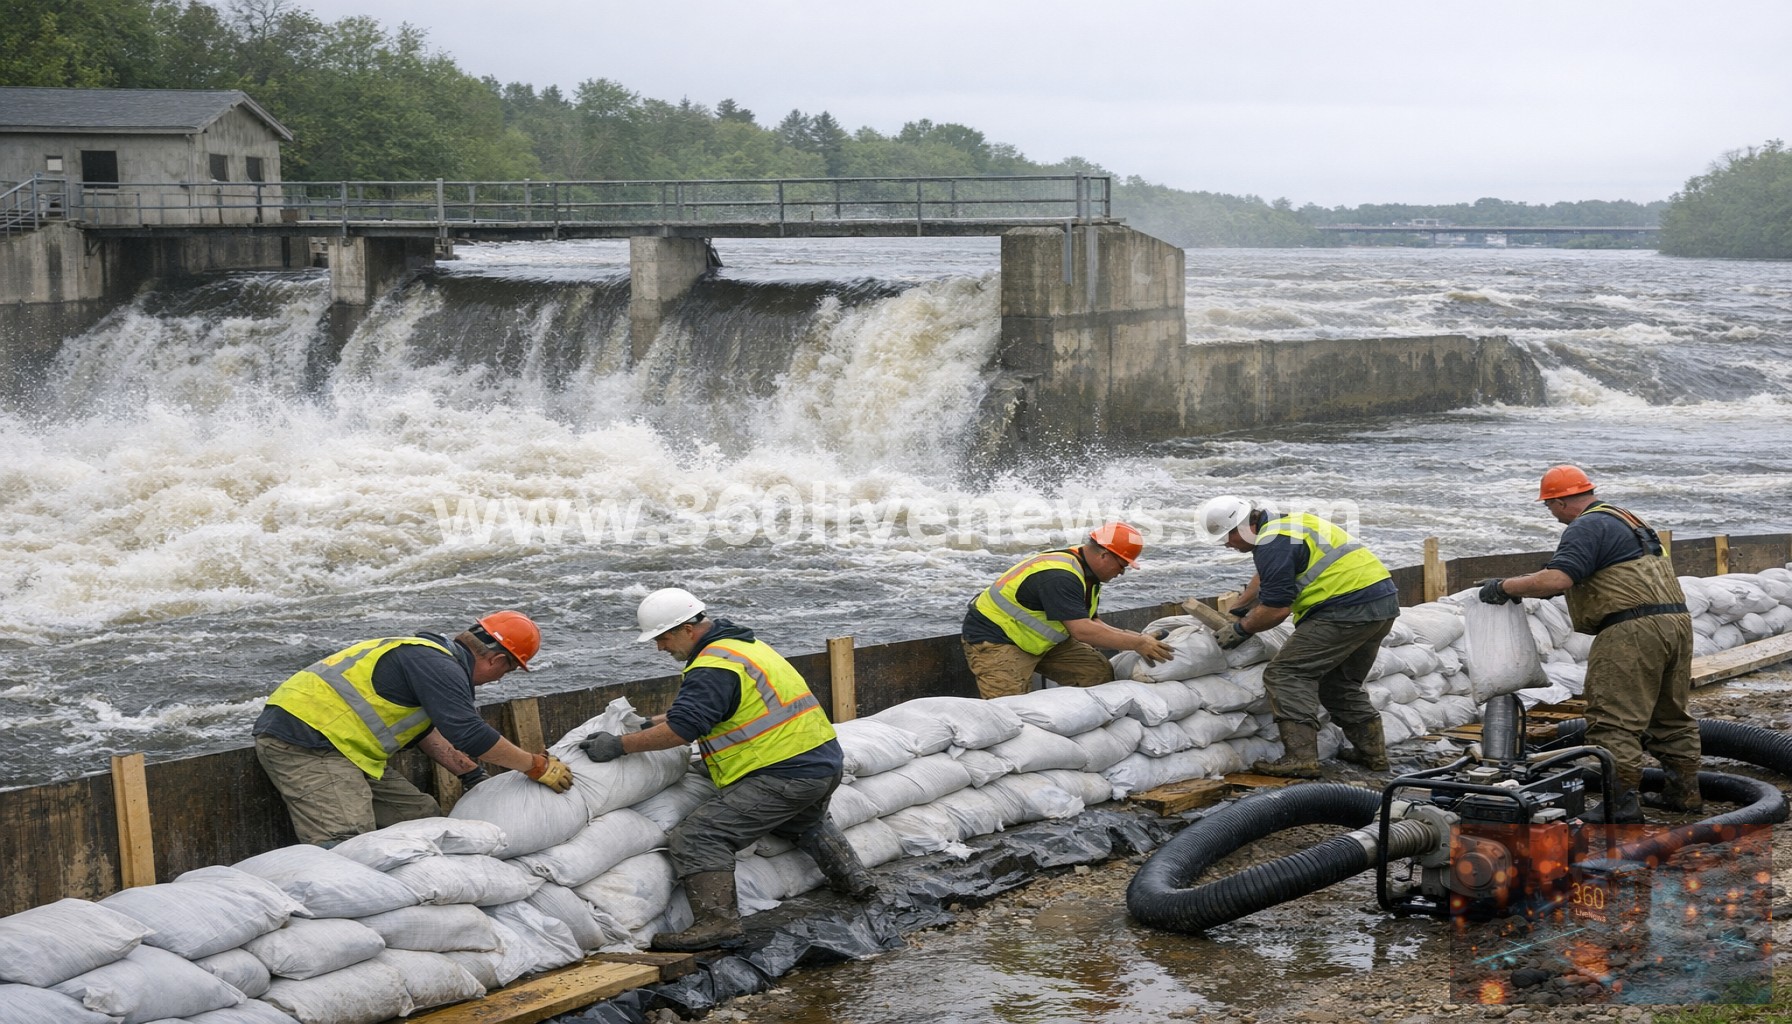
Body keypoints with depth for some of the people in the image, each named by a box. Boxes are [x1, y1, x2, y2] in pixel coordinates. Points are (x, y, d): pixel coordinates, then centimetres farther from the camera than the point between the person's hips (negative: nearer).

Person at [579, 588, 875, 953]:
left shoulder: (714, 668, -16)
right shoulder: (740, 642, 17)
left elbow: (681, 729, -24)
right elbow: (697, 708, 28)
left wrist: (620, 745, -18)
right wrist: (650, 723, 19)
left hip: (784, 776, -10)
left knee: (697, 837, -14)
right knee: (805, 822, 41)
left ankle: (717, 921, -22)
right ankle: (852, 877, 41)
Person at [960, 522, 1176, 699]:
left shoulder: (1086, 574, 1)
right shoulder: (1059, 577, -30)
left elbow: (1090, 624, 4)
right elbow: (1082, 631, -35)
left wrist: (1137, 638, -7)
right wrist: (1137, 644, -29)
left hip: (1042, 639, 10)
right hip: (995, 639, -10)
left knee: (1099, 673, -2)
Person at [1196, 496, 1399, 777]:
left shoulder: (1272, 544, -12)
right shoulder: (1285, 525, 22)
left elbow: (1276, 609, -14)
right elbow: (1266, 578, 39)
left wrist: (1240, 630, 0)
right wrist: (1238, 607, 45)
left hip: (1348, 608, -11)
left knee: (1286, 673, -8)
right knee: (1340, 682, 24)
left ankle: (1300, 758, -14)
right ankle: (1373, 751, 24)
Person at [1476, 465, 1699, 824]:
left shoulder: (1587, 527, -7)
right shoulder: (1624, 519, 25)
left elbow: (1556, 580, -22)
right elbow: (1573, 579, 32)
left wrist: (1504, 586, -10)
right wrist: (1514, 588, 29)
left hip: (1633, 630, -10)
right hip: (1677, 621, 10)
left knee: (1614, 722, -7)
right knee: (1671, 715, 19)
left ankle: (1621, 804, -10)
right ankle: (1685, 791, 24)